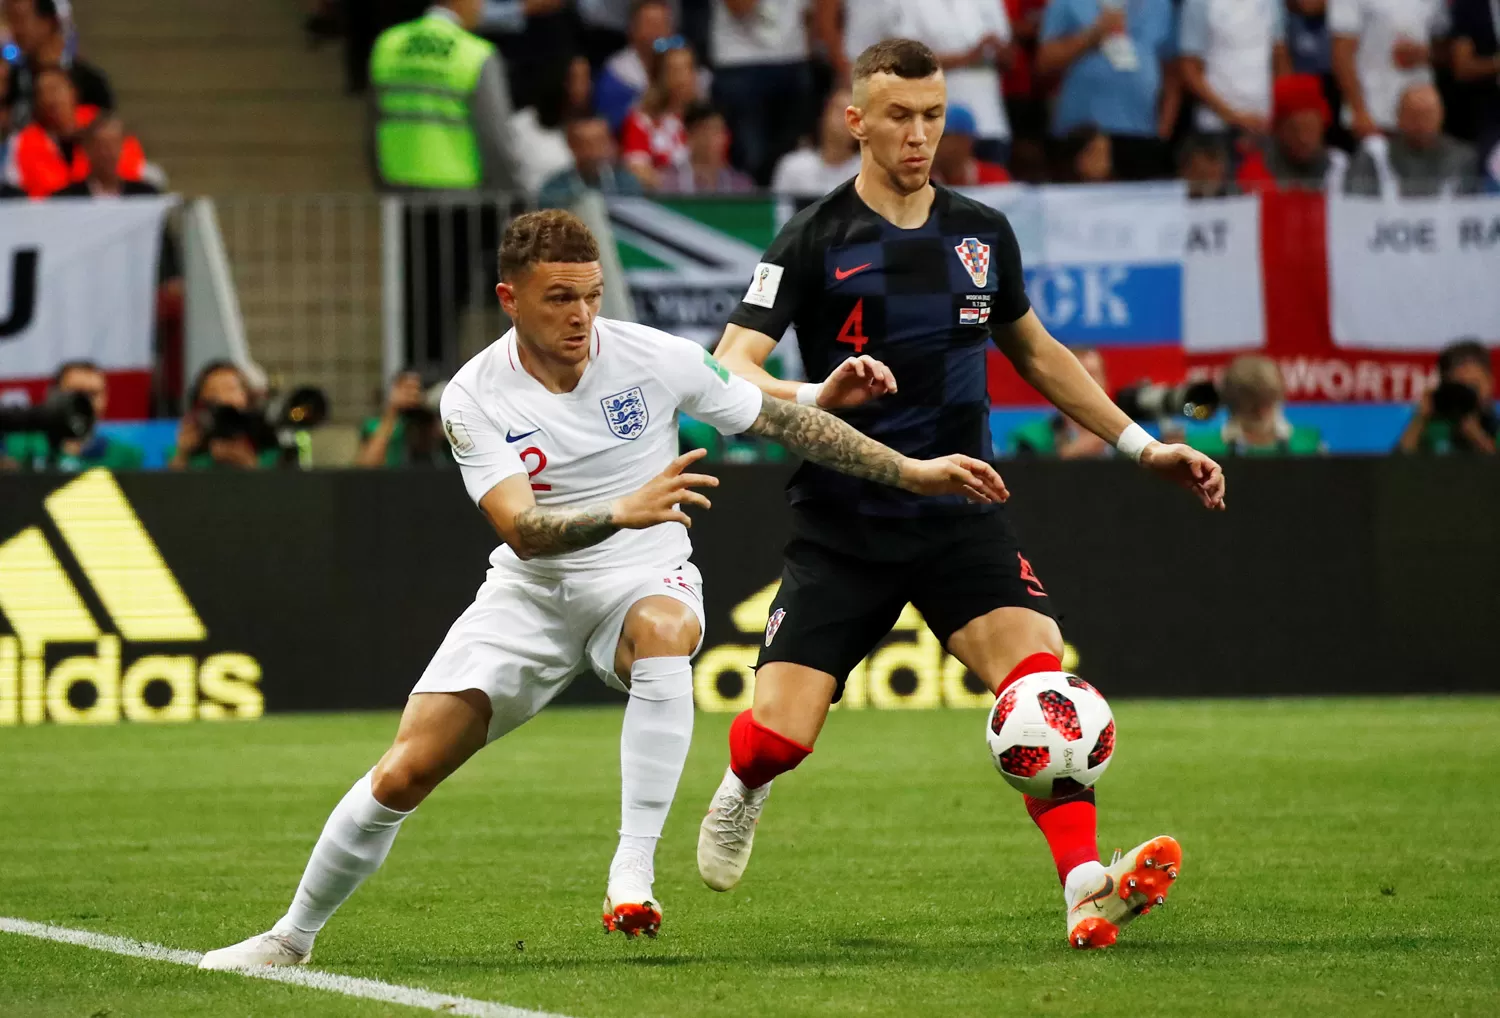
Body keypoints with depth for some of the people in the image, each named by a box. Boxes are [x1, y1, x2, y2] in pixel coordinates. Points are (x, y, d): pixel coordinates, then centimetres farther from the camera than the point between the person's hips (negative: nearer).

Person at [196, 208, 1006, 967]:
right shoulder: (475, 399, -13)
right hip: (531, 592, 1)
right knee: (403, 775, -7)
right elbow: (522, 529, -25)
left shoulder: (655, 358, -12)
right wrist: (624, 511, -43)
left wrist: (912, 472, -2)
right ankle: (291, 939, 14)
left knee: (664, 631, -40)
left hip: (645, 580, -1)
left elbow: (781, 419, -1)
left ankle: (633, 873, -40)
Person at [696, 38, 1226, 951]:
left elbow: (1036, 352, 25)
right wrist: (816, 396, -34)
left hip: (958, 515, 2)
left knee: (1040, 676, -24)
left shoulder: (982, 235, 9)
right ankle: (745, 790, 26)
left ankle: (1087, 890, -32)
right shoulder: (815, 242, -5)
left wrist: (1140, 445, 21)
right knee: (779, 737, -12)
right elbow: (729, 370, -13)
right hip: (843, 525, -2)